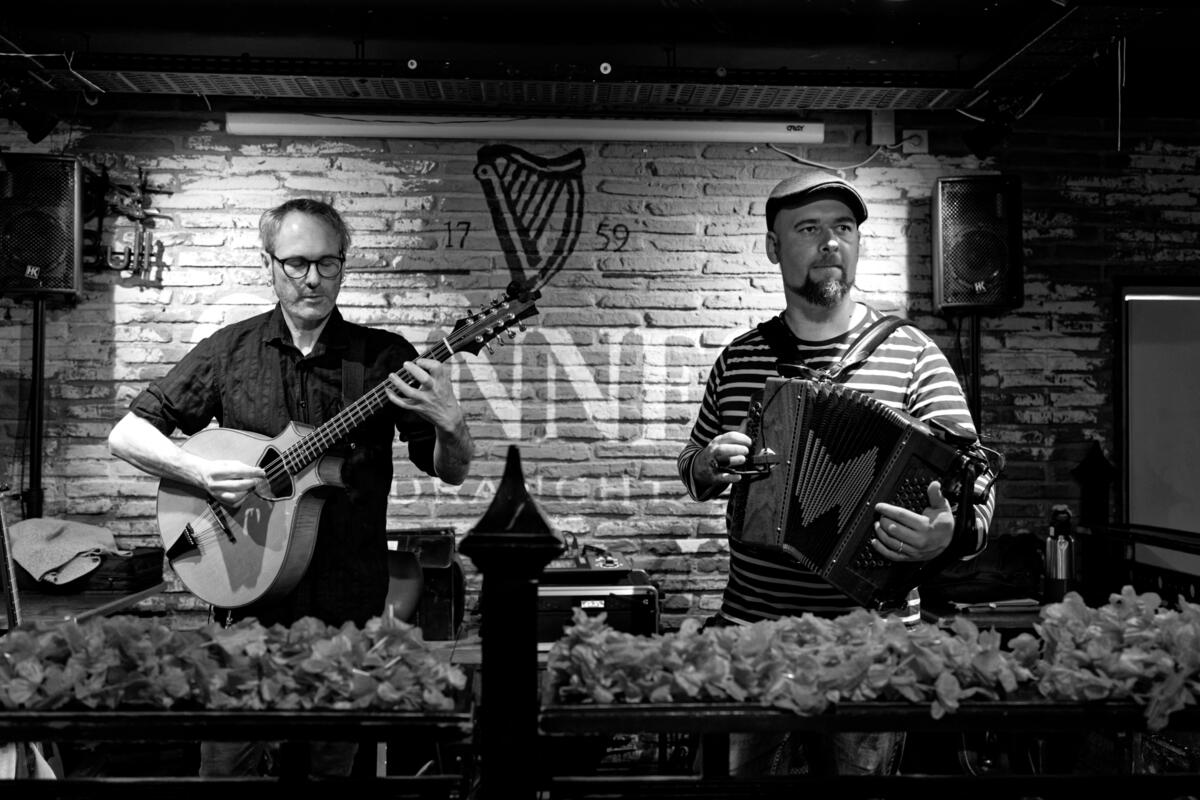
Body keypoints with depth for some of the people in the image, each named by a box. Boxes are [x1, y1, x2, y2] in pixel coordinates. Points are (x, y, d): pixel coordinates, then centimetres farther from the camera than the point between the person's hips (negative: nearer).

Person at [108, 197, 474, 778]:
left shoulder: (385, 357, 0)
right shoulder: (229, 351, 2)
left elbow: (452, 472, 1)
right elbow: (125, 435, 3)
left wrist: (449, 421, -21)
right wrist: (197, 471, -15)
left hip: (349, 599, 0)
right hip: (249, 593, 0)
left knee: (333, 763, 10)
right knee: (228, 762, 3)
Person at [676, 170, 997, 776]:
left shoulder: (911, 353, -4)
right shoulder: (738, 359, 5)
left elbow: (973, 483, -6)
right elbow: (691, 471, 16)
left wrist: (952, 534, -28)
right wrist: (709, 466, -7)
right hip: (748, 630, 3)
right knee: (748, 767, 15)